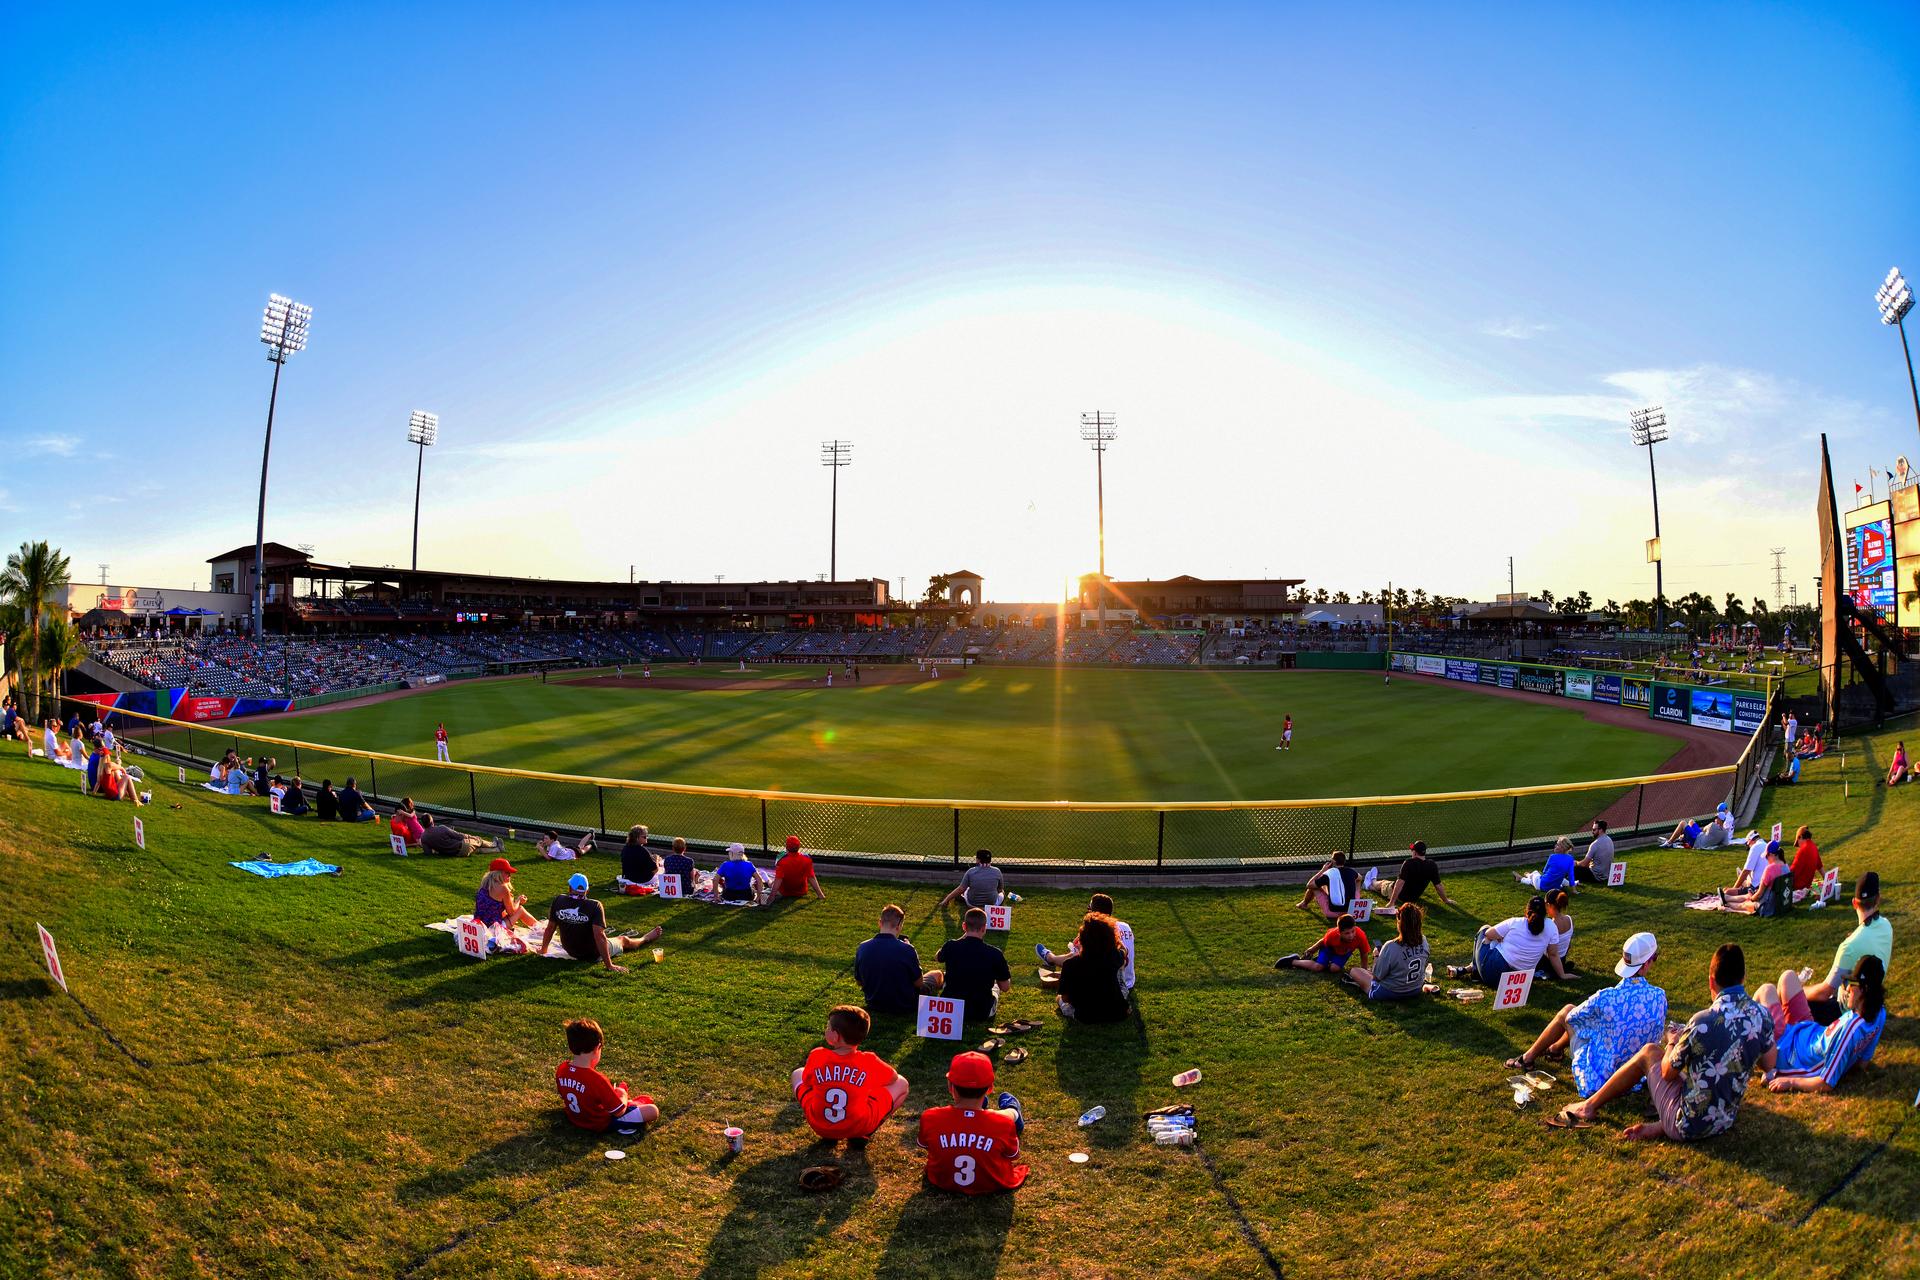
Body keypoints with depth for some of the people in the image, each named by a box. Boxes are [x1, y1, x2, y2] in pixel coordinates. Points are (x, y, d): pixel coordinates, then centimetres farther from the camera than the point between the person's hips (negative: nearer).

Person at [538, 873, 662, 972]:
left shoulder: (558, 901, -14)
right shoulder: (594, 906, -26)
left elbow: (550, 928, -4)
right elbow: (599, 936, -30)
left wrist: (543, 950, 13)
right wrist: (609, 965, -26)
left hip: (571, 951, 4)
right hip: (594, 953, -4)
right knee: (624, 940, 25)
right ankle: (647, 937, 52)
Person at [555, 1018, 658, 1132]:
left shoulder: (560, 1070, -16)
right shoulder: (597, 1080, -36)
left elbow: (564, 1096, 6)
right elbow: (619, 1112, -24)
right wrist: (623, 1096, -2)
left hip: (574, 1118, 8)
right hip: (601, 1124, -8)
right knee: (653, 1111, -10)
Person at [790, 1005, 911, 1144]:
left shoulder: (816, 1056, -13)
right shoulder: (869, 1062, -14)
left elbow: (807, 1082, 7)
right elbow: (893, 1078, 6)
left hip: (818, 1125, 2)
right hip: (858, 1127, -1)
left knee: (798, 1074, 24)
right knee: (901, 1083, 12)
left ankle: (828, 1135, 14)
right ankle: (862, 1135, 3)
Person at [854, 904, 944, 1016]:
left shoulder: (861, 949, -17)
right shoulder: (906, 949, -29)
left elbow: (859, 981, -2)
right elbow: (919, 983, -16)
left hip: (874, 1005, 5)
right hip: (905, 1007, -4)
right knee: (936, 974, 24)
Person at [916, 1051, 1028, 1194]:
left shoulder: (930, 1118, -30)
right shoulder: (1003, 1123, -33)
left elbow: (923, 1145, -6)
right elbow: (1014, 1155, -11)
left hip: (943, 1182, 1)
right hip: (991, 1186, -1)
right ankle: (1014, 1112, 57)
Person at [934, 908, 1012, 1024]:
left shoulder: (950, 947, -15)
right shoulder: (995, 954, -19)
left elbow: (937, 957, 11)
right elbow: (1005, 988, -6)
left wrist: (962, 938, 12)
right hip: (981, 1014, -1)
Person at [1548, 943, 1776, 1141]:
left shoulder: (1703, 1022, -24)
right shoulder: (1761, 1016, -9)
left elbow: (1668, 1073, -10)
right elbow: (1769, 1064, 11)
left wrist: (1673, 1044, 9)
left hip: (1687, 1125, -5)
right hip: (1726, 1121, 5)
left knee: (1649, 1052, 15)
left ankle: (1589, 1107, 28)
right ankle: (1661, 1126, 11)